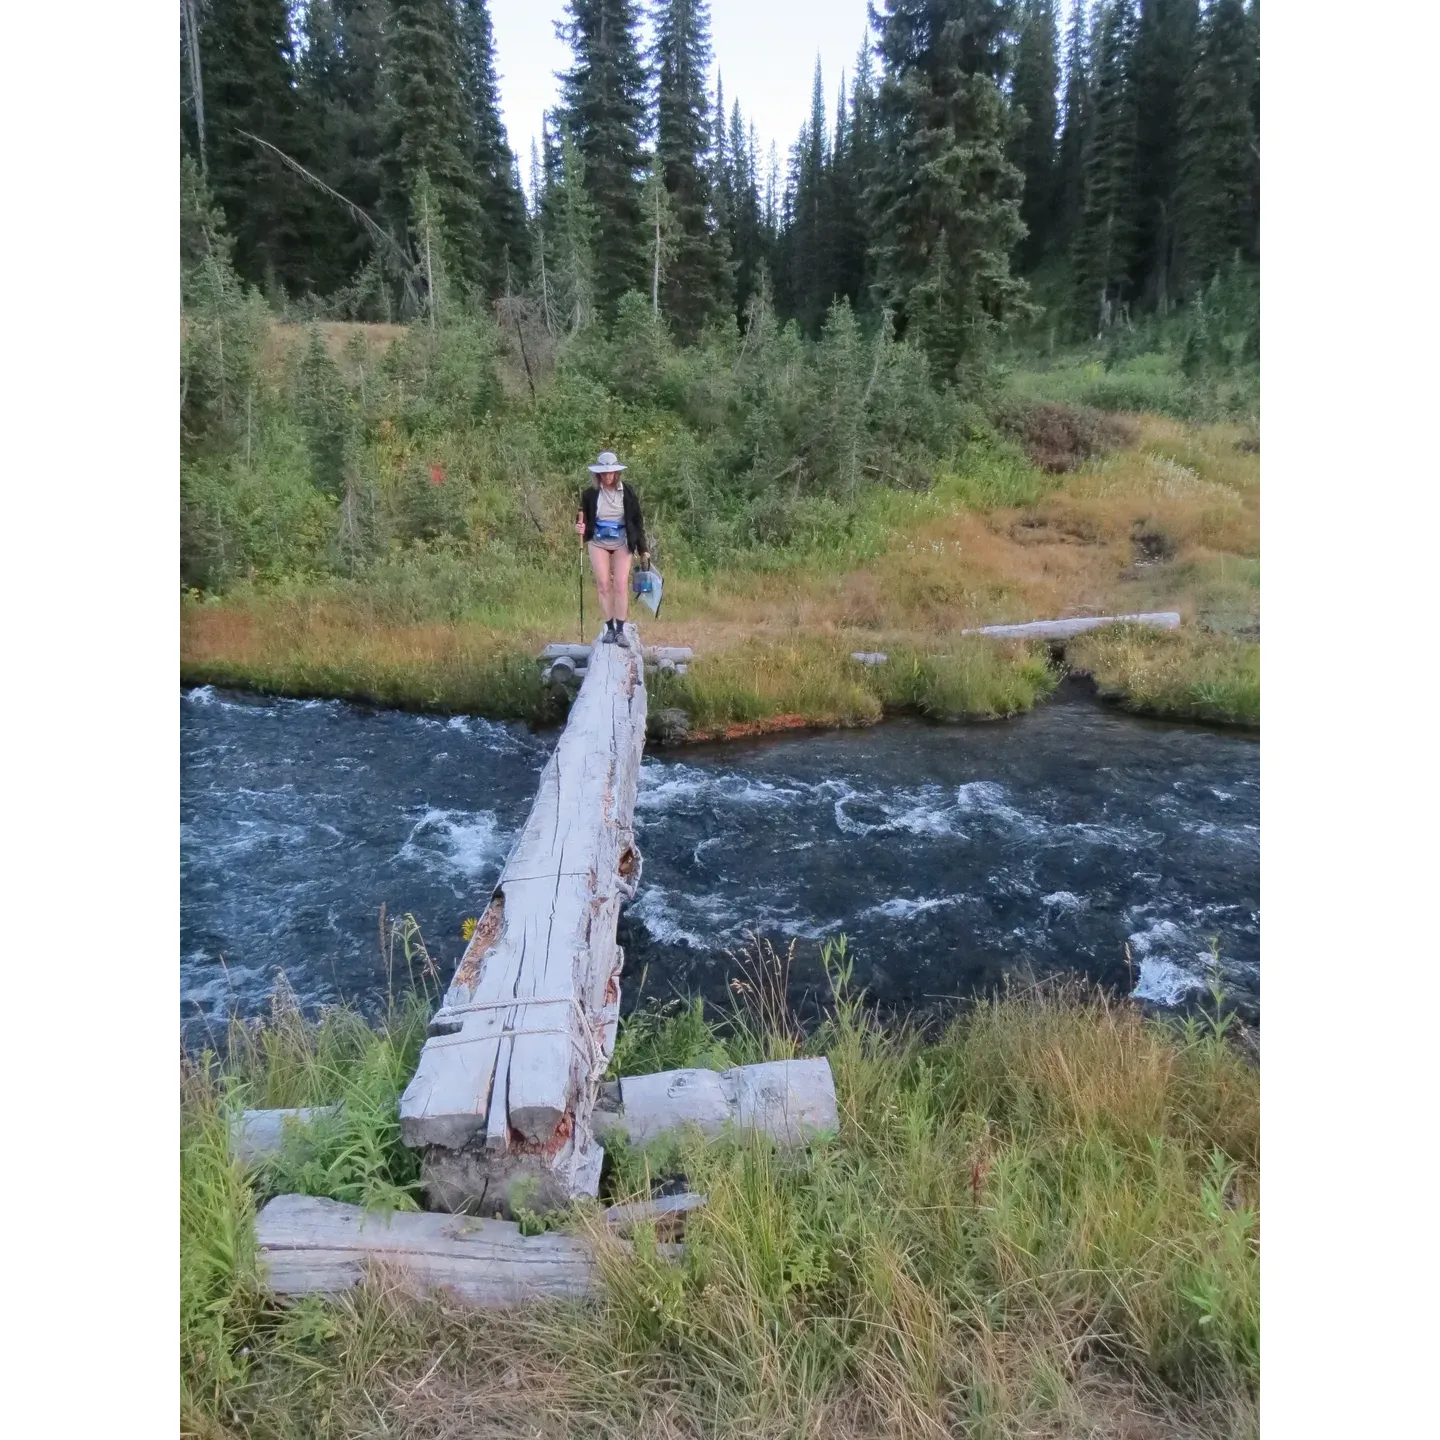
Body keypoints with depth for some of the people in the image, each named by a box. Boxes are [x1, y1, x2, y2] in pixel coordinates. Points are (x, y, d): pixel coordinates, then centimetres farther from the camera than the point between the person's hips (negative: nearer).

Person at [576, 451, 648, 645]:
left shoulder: (628, 492, -4)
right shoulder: (590, 493, -4)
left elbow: (637, 521, 1)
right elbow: (583, 519, 7)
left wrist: (642, 549, -1)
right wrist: (580, 527, -17)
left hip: (622, 543, -1)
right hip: (598, 543, 1)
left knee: (621, 585, -5)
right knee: (603, 585, 1)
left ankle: (620, 629, 0)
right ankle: (610, 628, 8)